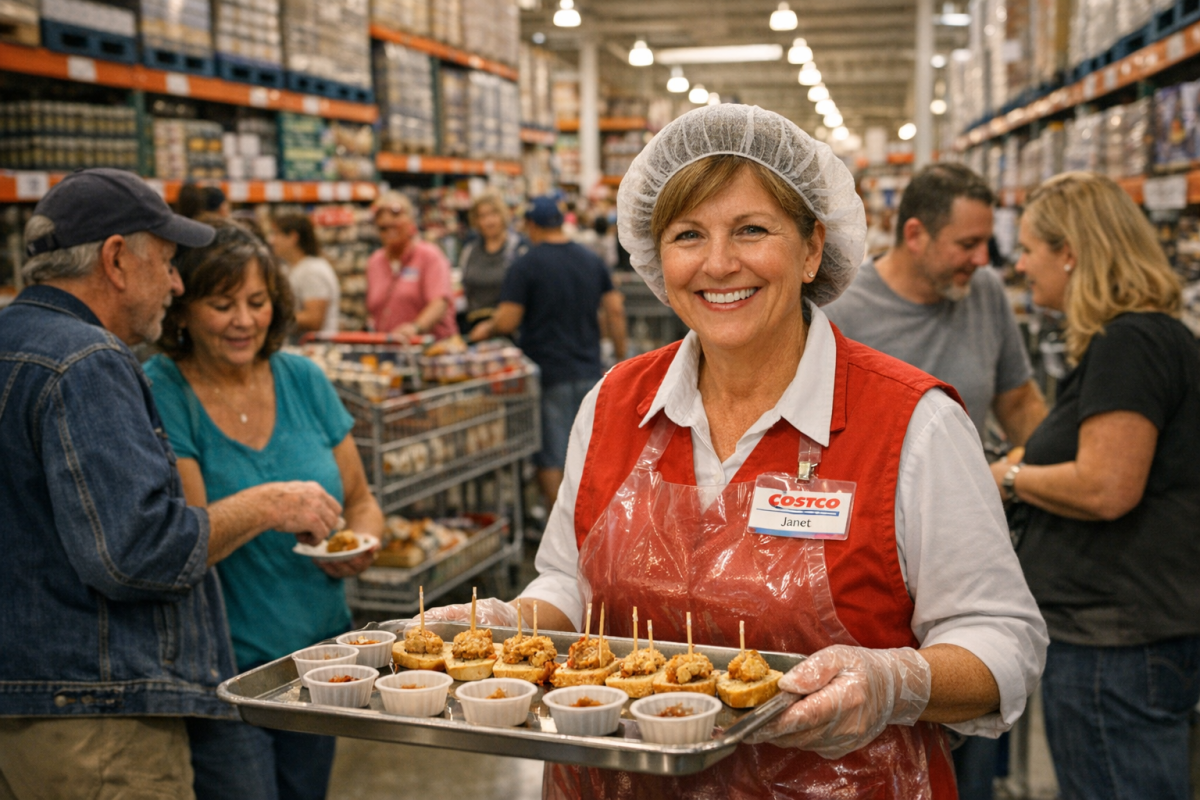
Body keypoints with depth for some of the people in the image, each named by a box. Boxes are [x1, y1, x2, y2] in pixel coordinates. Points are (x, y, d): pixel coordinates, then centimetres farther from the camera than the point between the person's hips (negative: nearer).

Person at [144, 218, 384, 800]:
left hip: (320, 649, 5)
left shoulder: (302, 379, 3)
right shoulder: (158, 393, -11)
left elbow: (360, 500, 11)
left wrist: (363, 540, -10)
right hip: (222, 664, -5)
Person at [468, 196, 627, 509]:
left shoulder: (525, 265, -10)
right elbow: (616, 309, 6)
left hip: (549, 375, -5)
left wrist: (485, 329, 8)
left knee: (550, 458, 2)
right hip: (589, 372, 6)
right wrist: (620, 354, 14)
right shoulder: (591, 260, 7)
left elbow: (507, 321, -13)